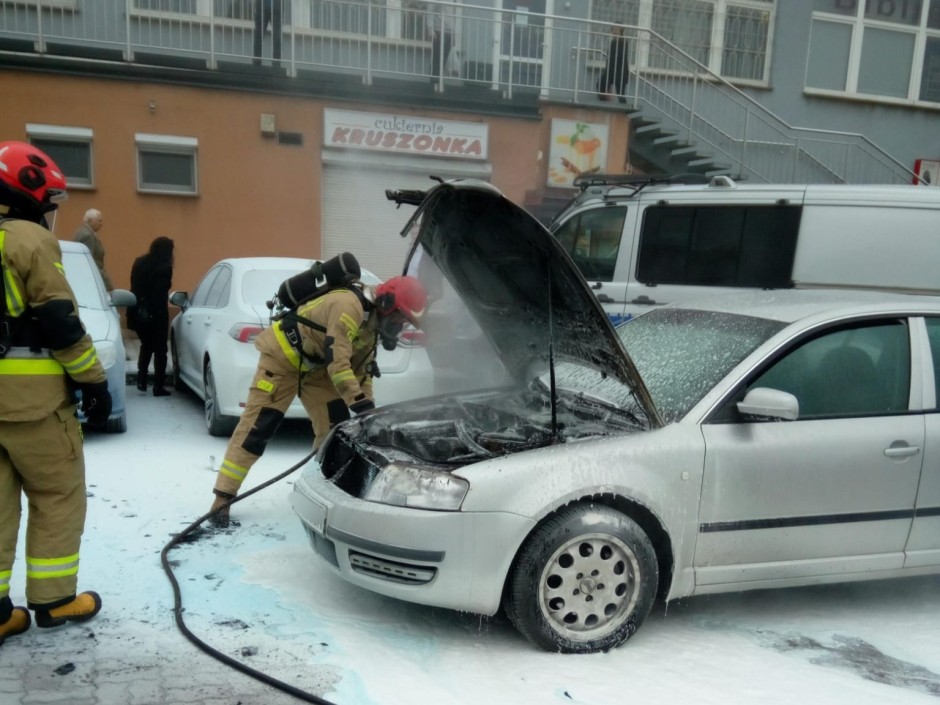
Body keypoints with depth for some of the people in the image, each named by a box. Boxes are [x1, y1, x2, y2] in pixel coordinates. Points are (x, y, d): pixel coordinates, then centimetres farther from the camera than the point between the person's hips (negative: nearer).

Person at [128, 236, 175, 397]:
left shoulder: (139, 263, 9)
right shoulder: (164, 268, -13)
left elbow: (135, 288, 12)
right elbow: (161, 293, -19)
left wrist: (134, 310, 15)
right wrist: (158, 312, -13)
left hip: (139, 312, 6)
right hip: (155, 314, -6)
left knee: (146, 346, 23)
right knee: (160, 350, 4)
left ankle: (141, 380, 17)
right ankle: (158, 386, 4)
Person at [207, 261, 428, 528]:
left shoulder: (372, 319, 1)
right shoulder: (348, 305, -30)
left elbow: (362, 366, 6)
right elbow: (337, 362, -35)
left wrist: (367, 408, -1)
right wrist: (361, 404, -35)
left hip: (315, 364, 9)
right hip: (282, 355, -9)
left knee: (336, 427, 3)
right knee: (257, 426, -9)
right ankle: (223, 497, -3)